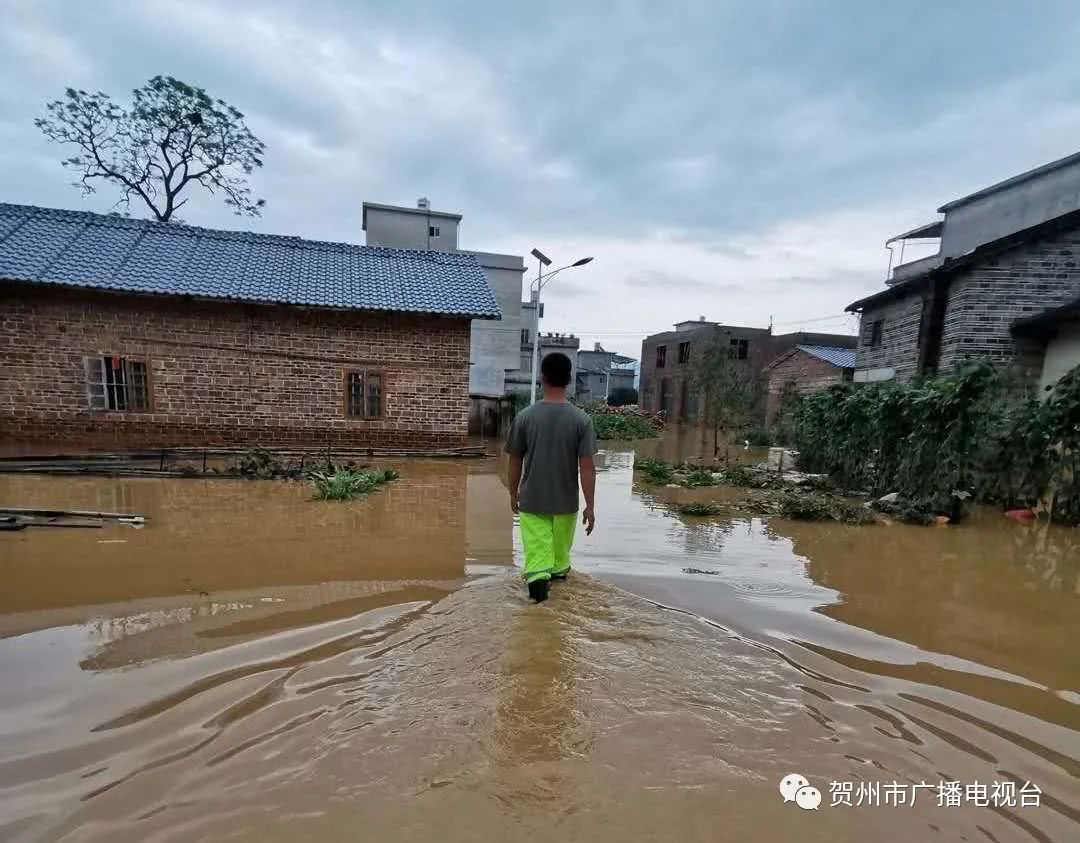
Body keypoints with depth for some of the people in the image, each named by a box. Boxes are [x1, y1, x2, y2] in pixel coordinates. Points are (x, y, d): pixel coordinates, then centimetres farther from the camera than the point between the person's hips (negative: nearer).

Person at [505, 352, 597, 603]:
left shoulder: (525, 416, -10)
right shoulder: (581, 419, -12)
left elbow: (515, 461, -2)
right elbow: (587, 466, -12)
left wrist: (513, 493, 12)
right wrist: (590, 506, -5)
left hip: (531, 500, -1)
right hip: (566, 500, 1)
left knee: (537, 547, 7)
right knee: (561, 543, 24)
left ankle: (537, 577, -15)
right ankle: (558, 570, 45)